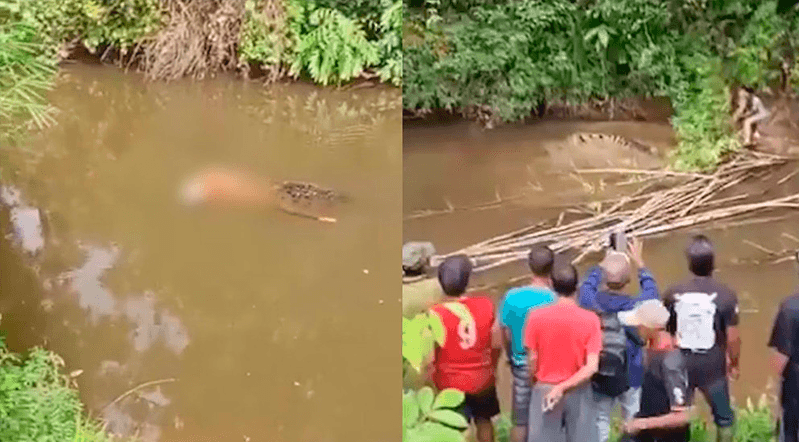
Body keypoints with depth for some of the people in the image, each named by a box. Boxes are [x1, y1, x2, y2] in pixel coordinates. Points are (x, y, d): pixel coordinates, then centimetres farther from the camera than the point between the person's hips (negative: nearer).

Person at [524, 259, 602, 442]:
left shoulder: (536, 316, -13)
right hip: (578, 392, 0)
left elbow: (532, 359, -6)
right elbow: (592, 366, -17)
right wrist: (563, 387, -13)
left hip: (545, 390, 0)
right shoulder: (590, 319, -12)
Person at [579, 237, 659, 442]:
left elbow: (588, 283, 7)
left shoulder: (591, 301, -19)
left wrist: (603, 263, 21)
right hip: (632, 377, -1)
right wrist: (639, 262, 15)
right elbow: (650, 290, 4)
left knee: (600, 422, 16)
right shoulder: (636, 306, -20)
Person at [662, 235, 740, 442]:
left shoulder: (672, 294, -10)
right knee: (724, 417, 19)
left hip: (680, 364, 2)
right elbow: (733, 338, -11)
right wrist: (734, 362, 8)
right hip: (713, 366, -2)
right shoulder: (726, 295, -16)